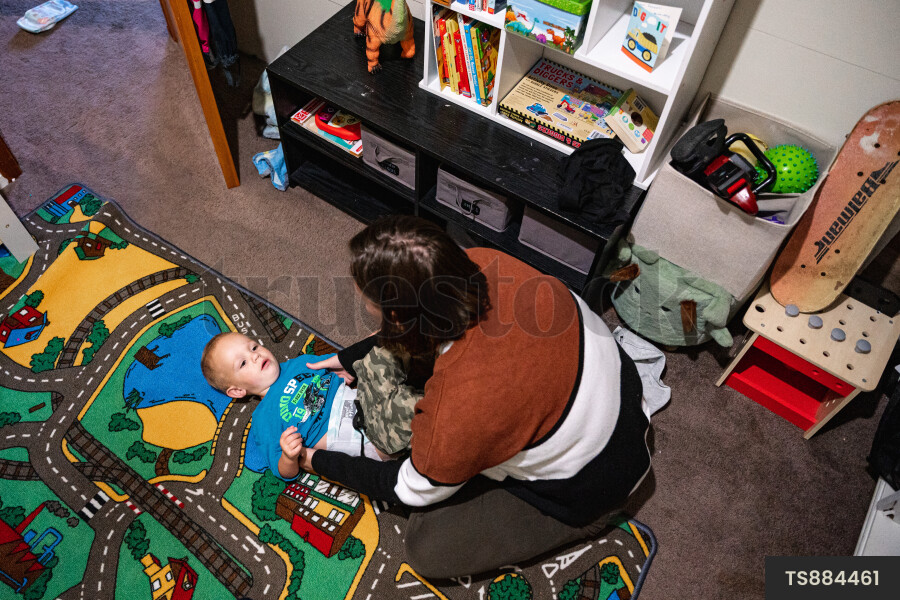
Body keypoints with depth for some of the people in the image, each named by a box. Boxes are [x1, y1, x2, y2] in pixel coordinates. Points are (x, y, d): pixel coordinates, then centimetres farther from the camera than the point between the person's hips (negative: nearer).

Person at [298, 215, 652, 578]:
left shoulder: (456, 409, -39)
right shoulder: (481, 264, -23)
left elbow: (413, 490, -13)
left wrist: (318, 462, 0)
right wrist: (348, 358, 8)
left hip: (586, 488, -6)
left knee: (427, 549, -3)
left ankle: (571, 524, 12)